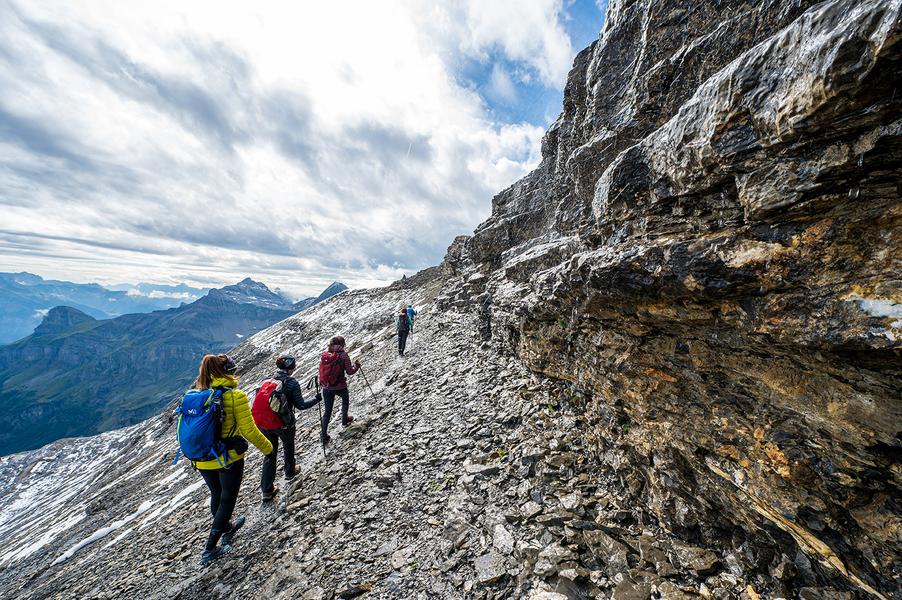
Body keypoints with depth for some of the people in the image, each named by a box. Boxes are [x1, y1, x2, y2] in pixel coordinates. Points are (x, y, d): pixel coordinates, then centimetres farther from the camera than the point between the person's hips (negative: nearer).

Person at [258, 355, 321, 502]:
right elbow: (300, 405, -15)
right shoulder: (292, 382, -18)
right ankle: (290, 471, 47)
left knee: (269, 454, 17)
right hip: (284, 424, -4)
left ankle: (266, 490, 22)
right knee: (288, 447, 24)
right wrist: (317, 399, -1)